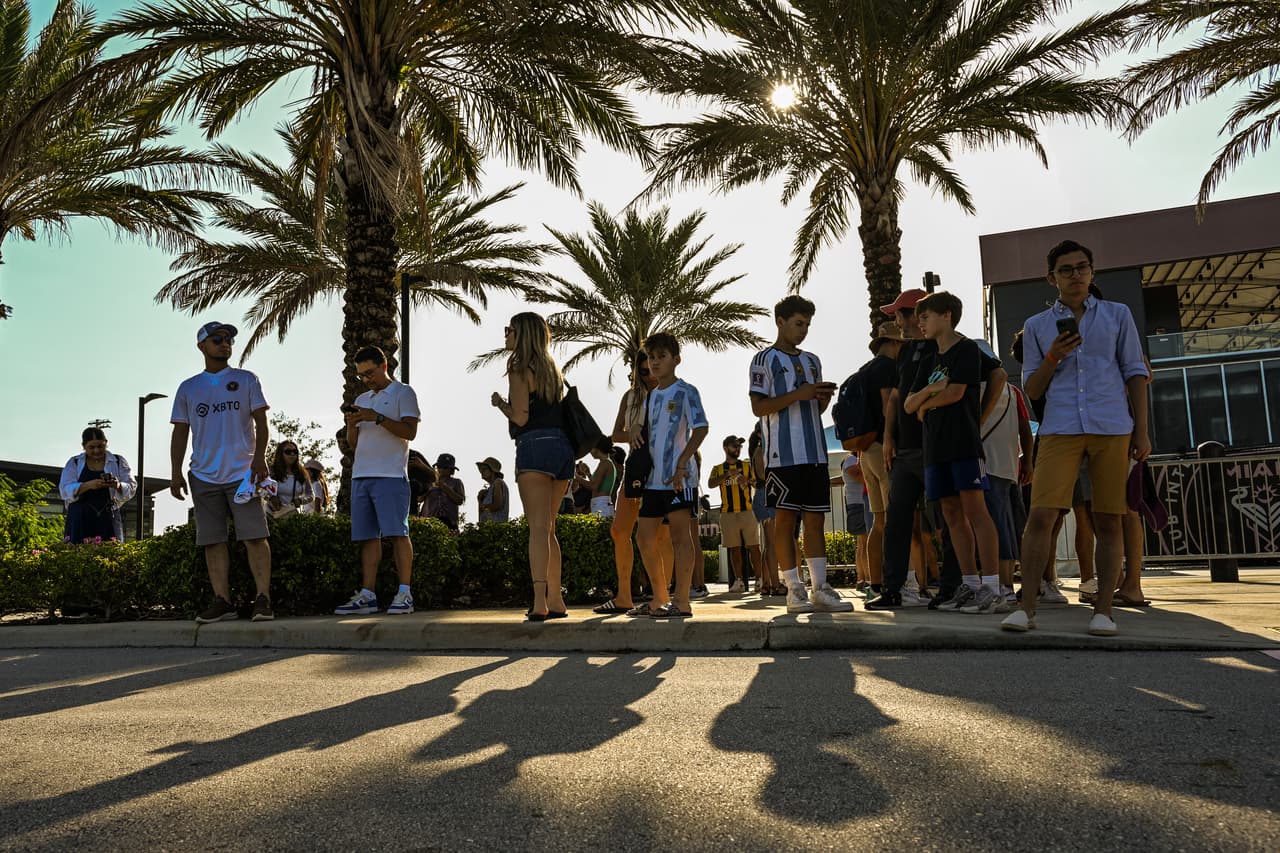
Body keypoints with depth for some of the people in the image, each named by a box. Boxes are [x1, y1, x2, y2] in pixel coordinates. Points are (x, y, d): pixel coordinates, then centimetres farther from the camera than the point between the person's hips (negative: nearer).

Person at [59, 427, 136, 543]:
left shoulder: (118, 462, 12)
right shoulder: (74, 463, 11)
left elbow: (132, 488, 6)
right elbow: (65, 490, -1)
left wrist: (118, 486, -17)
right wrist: (88, 485, -20)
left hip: (108, 520, 0)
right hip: (80, 519, 0)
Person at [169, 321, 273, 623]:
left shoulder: (246, 380, 8)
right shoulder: (188, 388, 13)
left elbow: (260, 421, 2)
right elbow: (180, 432, 12)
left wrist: (259, 458, -11)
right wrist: (176, 473, 4)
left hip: (242, 472, -3)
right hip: (204, 476, 3)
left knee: (254, 536, -8)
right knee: (213, 541, 4)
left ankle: (263, 598, -6)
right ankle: (222, 601, 10)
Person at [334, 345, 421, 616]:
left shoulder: (403, 393, 5)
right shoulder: (361, 400, 24)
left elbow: (410, 431, -7)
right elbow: (353, 442, 23)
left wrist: (377, 418, -15)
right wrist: (351, 424, 3)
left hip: (390, 474, -6)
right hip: (361, 475, 6)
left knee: (397, 532, -10)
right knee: (367, 536, 3)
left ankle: (404, 594, -8)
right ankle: (367, 596, 5)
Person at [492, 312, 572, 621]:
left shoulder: (519, 369, -3)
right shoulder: (552, 369, 20)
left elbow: (520, 417, -10)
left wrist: (499, 402, 9)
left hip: (535, 446, -8)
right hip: (562, 446, 8)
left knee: (538, 527, -12)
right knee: (547, 528, 14)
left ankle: (540, 602, -17)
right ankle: (555, 601, 16)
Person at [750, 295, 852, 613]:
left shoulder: (812, 361, 20)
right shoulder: (765, 359, 2)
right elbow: (758, 407, -6)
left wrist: (823, 399, 1)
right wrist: (798, 394, -15)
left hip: (814, 452, 6)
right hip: (783, 453, -6)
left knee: (815, 518, 4)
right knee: (785, 518, -3)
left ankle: (820, 588, 6)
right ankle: (794, 589, 1)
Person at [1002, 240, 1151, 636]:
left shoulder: (1118, 314, 13)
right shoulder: (1037, 326, 14)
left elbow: (1135, 374, 11)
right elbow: (1032, 389, 13)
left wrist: (1141, 432, 4)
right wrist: (1053, 357, -6)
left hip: (1113, 428, 0)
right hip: (1060, 431, 0)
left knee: (1108, 521, 1)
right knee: (1040, 515, -12)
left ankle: (1103, 610, 7)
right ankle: (1026, 607, -9)